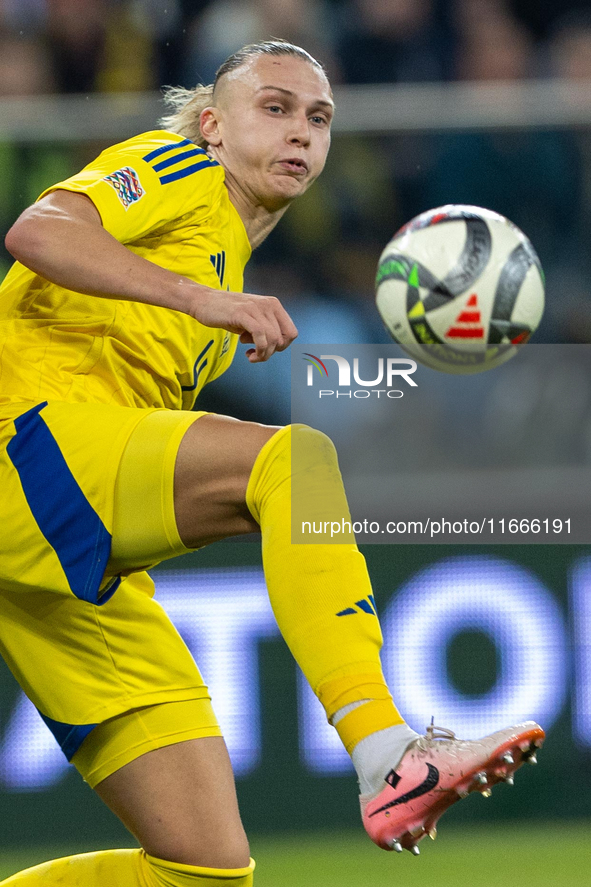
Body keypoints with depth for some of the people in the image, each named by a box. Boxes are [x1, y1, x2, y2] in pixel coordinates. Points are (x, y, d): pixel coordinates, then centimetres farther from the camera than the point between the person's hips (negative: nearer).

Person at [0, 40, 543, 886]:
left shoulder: (229, 261, 29)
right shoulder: (181, 171, 5)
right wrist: (203, 299, -26)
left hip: (81, 567, 9)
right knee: (295, 460, -32)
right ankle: (391, 760, -44)